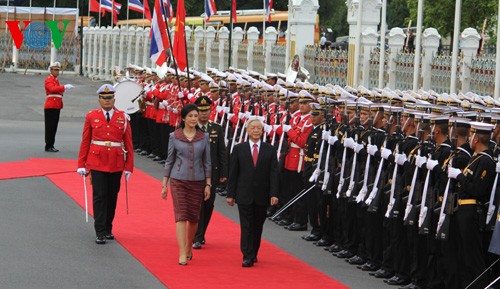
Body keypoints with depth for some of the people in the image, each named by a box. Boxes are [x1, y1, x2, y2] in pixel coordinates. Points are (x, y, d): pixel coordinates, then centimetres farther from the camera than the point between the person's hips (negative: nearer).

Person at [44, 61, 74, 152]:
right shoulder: (48, 80, -9)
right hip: (50, 107, -9)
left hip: (57, 107, 9)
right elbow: (52, 89, -28)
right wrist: (64, 87, -35)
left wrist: (63, 90, 8)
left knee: (54, 127, 10)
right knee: (50, 127, -5)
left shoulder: (56, 80, 20)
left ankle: (51, 146, 15)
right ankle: (48, 146, -2)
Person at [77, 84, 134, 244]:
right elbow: (85, 141, 3)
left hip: (116, 163, 2)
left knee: (112, 196, 9)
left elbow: (128, 143, 4)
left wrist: (129, 167, 0)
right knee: (99, 196, -5)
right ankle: (100, 232, -2)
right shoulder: (91, 116, 2)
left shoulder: (123, 118, 3)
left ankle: (108, 229, 22)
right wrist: (81, 165, -1)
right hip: (97, 162, -2)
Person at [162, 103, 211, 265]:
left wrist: (208, 184, 3)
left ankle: (189, 248, 28)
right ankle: (182, 254, -14)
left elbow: (207, 162, 7)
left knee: (194, 217, 8)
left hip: (197, 181, 2)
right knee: (181, 215, -11)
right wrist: (164, 184, 3)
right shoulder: (174, 136, -1)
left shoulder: (204, 137, 3)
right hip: (178, 181, -2)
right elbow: (169, 161, 4)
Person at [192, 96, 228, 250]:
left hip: (212, 173, 3)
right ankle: (197, 238, 1)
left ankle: (201, 235, 22)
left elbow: (222, 153, 6)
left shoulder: (217, 129, 5)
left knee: (208, 205, 8)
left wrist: (223, 173, 2)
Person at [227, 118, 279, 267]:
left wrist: (273, 194, -8)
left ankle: (253, 254, 21)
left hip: (262, 196, 1)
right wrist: (230, 194, -1)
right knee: (246, 226, -4)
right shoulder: (239, 149, 3)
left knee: (258, 226, 8)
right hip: (244, 195, -1)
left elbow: (273, 173, 1)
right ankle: (247, 256, -4)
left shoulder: (270, 150, 5)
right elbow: (233, 173, 3)